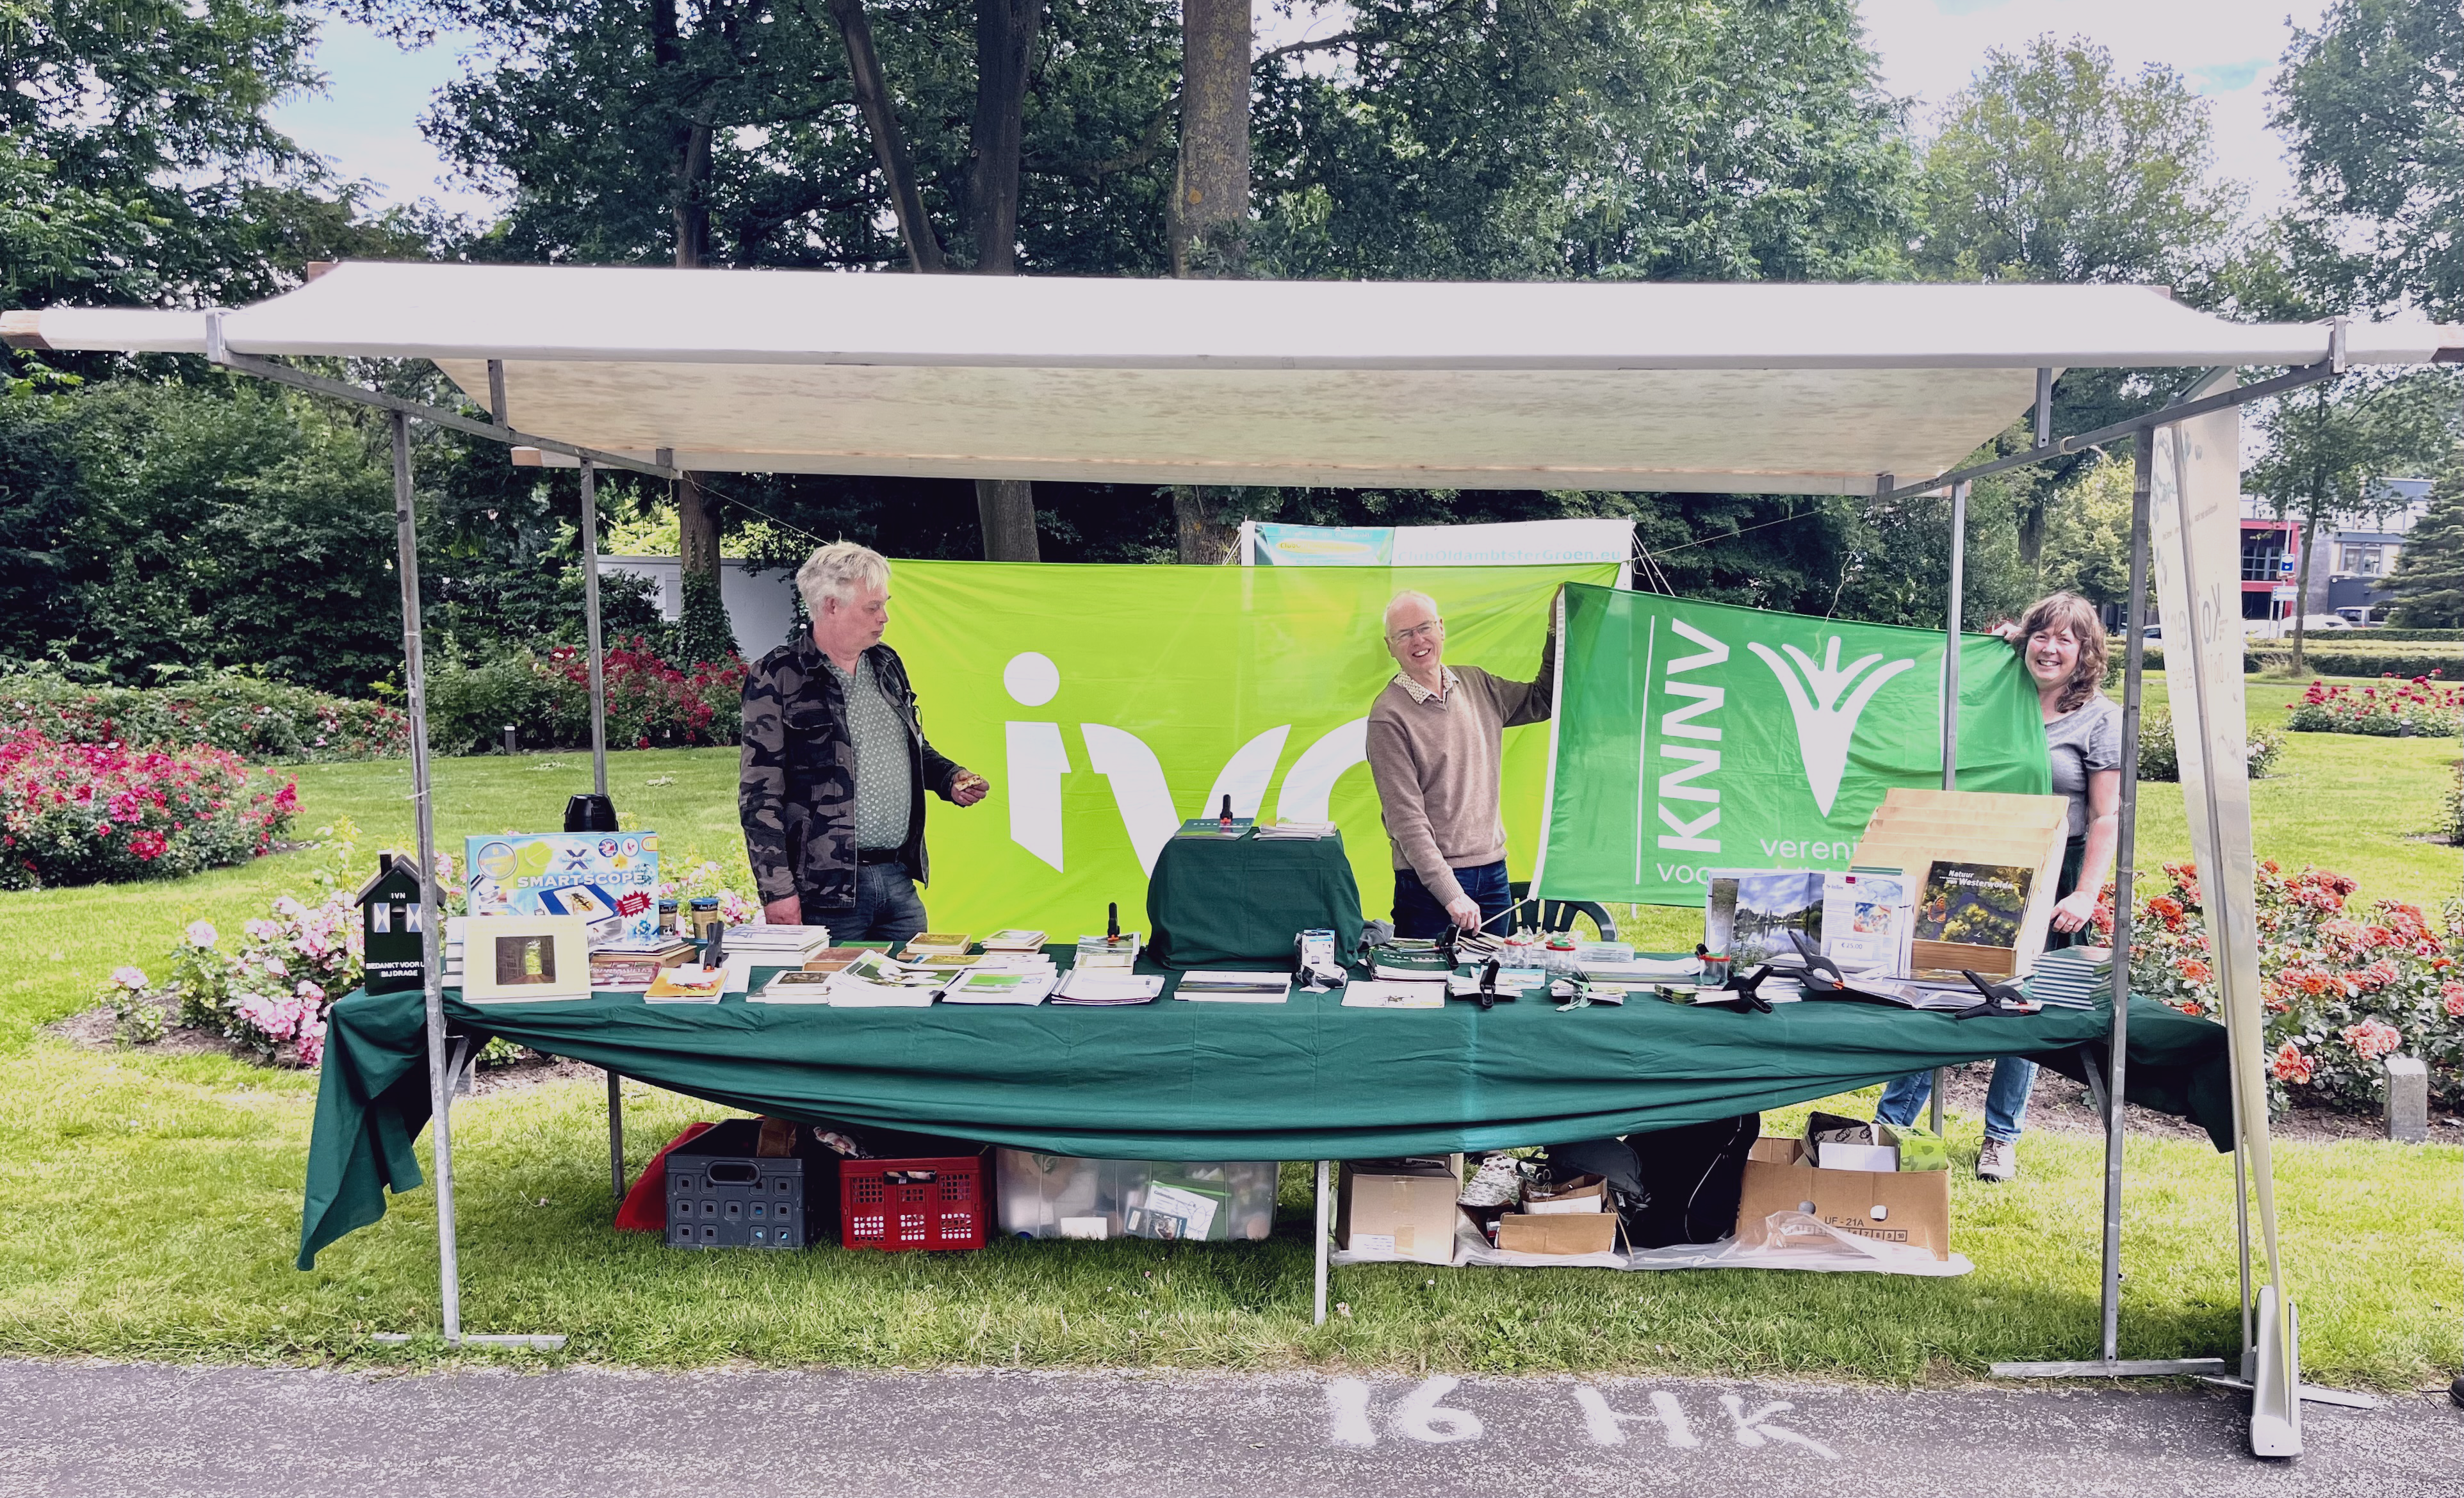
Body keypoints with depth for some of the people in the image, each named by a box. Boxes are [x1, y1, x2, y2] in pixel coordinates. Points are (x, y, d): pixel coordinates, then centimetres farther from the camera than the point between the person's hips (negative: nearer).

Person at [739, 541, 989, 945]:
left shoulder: (887, 665, 13)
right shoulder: (777, 679, -8)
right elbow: (760, 794, -10)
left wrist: (951, 778, 8)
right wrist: (778, 891, -14)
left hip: (899, 881, 6)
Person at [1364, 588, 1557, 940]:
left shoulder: (1476, 684, 8)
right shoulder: (1388, 716, -11)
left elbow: (1541, 700, 25)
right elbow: (1407, 819, -16)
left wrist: (1557, 632, 12)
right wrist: (1450, 894, -22)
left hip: (1494, 873, 6)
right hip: (1428, 881, -5)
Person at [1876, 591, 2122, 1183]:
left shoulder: (2099, 718, -1)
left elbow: (2106, 817, -4)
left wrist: (2086, 896, -12)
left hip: (2053, 880, -2)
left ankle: (2002, 1136, 22)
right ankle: (1889, 1122, 5)